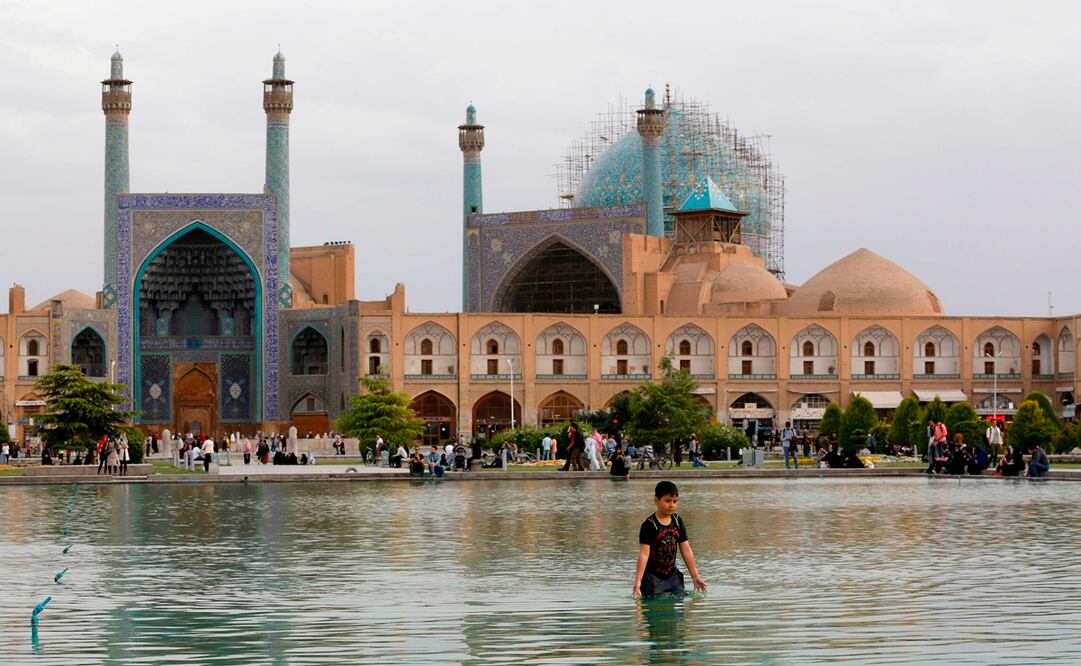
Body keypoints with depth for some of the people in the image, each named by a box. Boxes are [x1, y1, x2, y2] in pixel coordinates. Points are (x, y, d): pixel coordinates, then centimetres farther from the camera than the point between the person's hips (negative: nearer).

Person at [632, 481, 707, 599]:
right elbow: (644, 554, -20)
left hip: (672, 576, 6)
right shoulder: (649, 525, -14)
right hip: (653, 579, -6)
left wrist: (695, 577, 9)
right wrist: (638, 582, -26)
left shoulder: (678, 522, 4)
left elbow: (686, 551, 8)